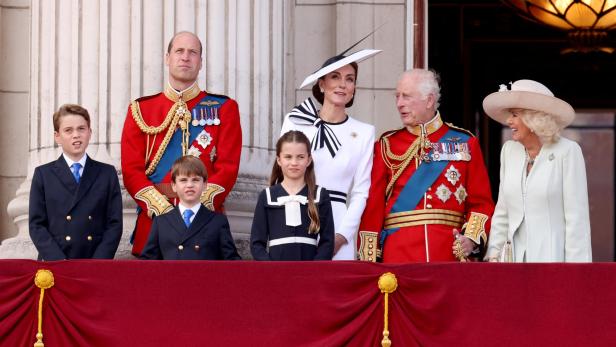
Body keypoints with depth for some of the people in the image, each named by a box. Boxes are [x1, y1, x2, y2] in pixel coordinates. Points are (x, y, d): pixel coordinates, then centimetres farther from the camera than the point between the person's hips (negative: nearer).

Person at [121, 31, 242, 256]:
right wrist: (163, 210, -12)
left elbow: (228, 168, 0)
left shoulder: (223, 108, 9)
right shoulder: (141, 110, 10)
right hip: (153, 221, 1)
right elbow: (131, 170, 2)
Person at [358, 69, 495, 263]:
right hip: (397, 256, 0)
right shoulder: (387, 145, 8)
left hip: (450, 253, 0)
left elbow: (481, 202, 6)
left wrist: (472, 237, -11)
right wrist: (369, 259, -5)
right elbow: (374, 203, 3)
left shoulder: (465, 143, 7)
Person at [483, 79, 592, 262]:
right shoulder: (509, 150, 10)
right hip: (515, 255, 5)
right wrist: (494, 253, 9)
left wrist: (574, 271, -11)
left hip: (554, 255, -5)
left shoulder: (567, 151, -5)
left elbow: (577, 217, -7)